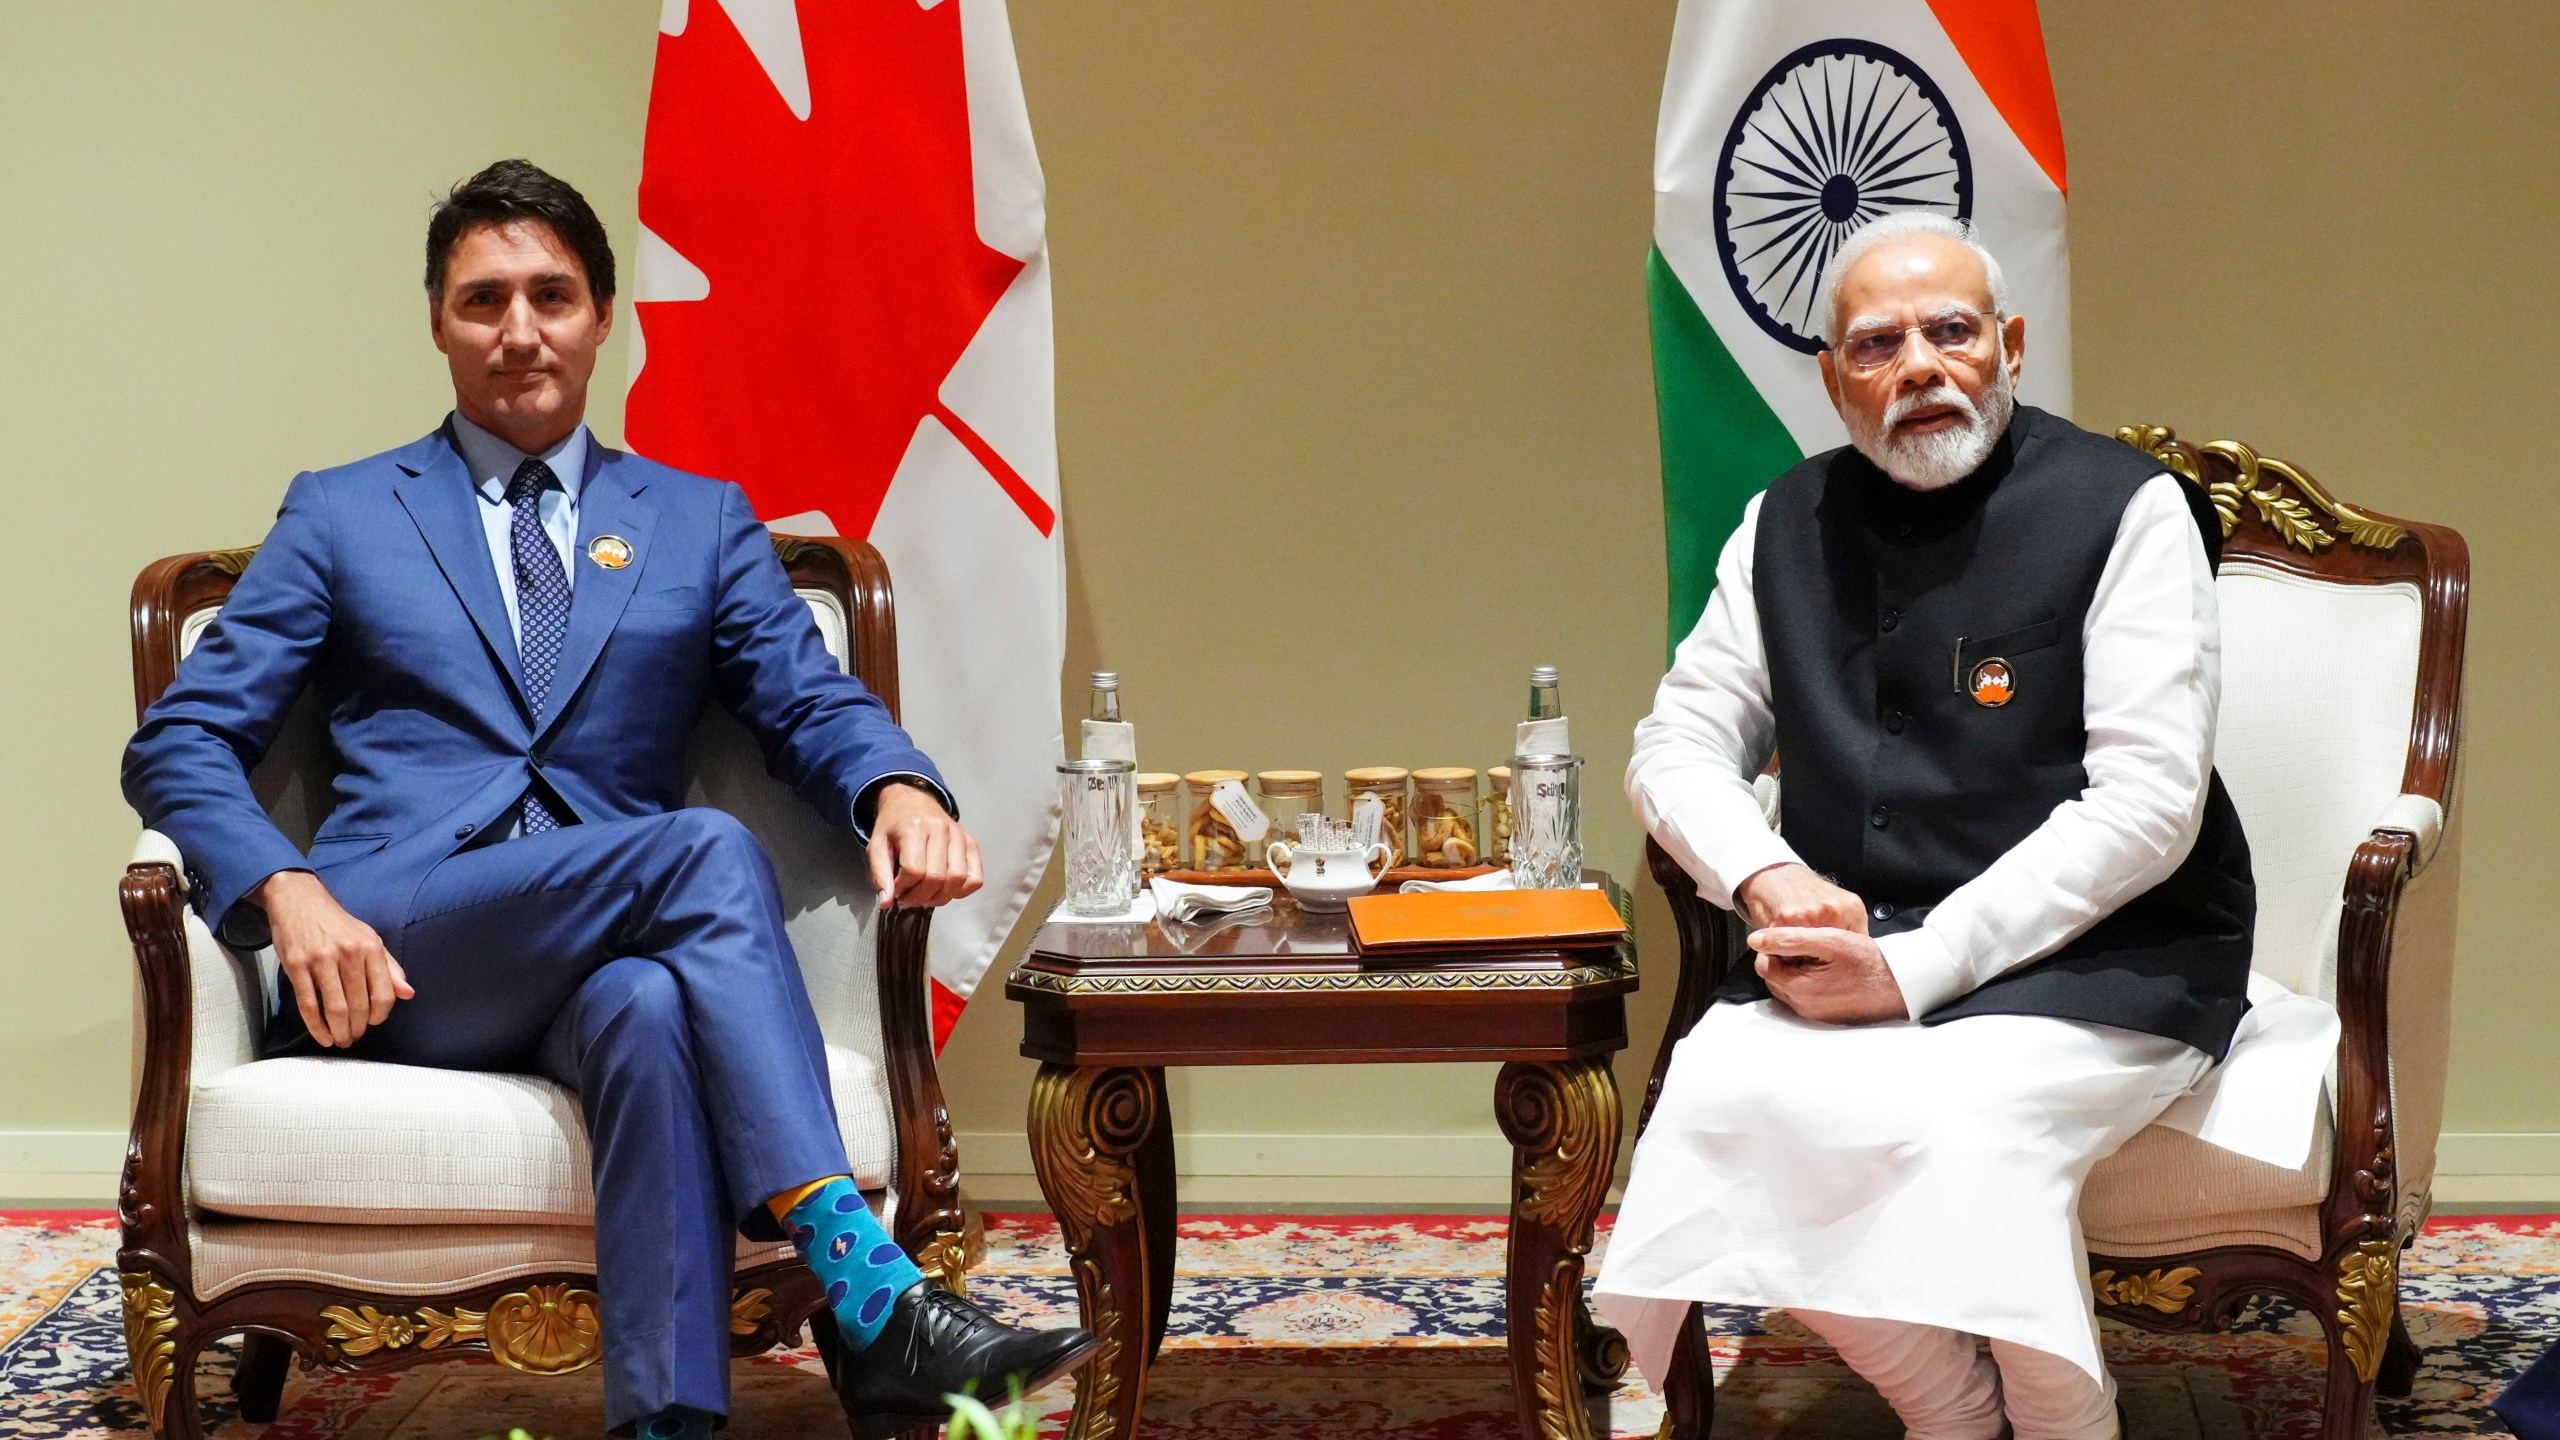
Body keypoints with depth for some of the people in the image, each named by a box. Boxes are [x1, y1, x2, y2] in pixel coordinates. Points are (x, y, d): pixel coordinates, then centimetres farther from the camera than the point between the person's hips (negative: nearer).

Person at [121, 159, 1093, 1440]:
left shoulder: (702, 522, 21)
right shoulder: (340, 517, 17)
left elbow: (811, 705, 9)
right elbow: (178, 744, 10)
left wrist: (900, 792, -17)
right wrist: (288, 892, -12)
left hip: (603, 960, 2)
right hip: (390, 950, -1)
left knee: (651, 1011, -39)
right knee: (706, 851, -32)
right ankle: (868, 1296, -41)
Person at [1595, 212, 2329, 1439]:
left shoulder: (2125, 508, -4)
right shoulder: (1787, 525, 11)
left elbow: (2148, 803, -12)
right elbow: (1678, 743, 13)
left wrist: (1915, 967, -17)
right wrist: (1769, 879, -10)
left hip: (2096, 964, -4)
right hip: (1849, 949, 4)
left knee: (1958, 1119, -34)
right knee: (1720, 1099, -26)